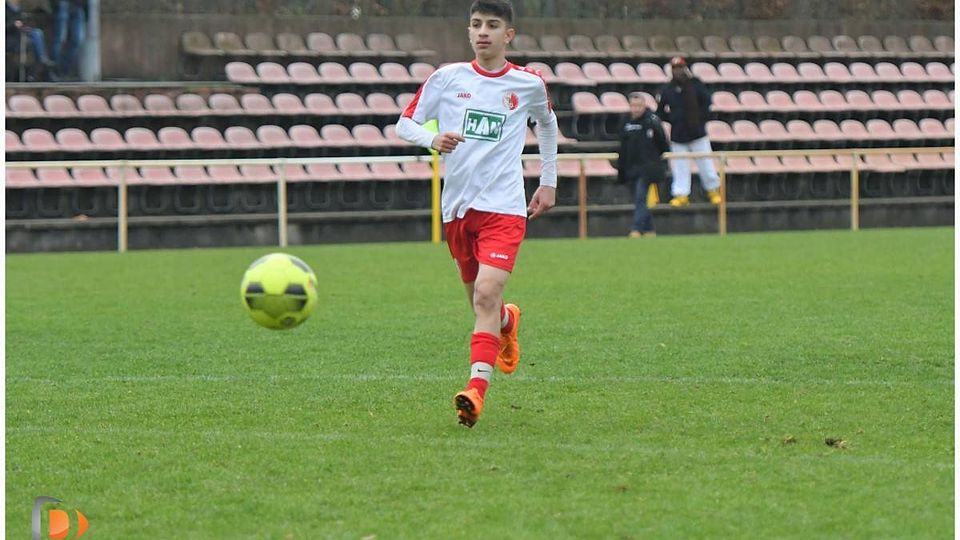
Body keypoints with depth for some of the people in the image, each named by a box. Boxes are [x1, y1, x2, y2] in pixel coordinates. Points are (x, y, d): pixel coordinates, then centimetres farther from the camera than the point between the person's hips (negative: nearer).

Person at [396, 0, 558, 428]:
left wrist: (548, 182, 22)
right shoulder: (447, 78, 2)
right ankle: (508, 321, 50)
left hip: (504, 206, -3)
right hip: (457, 205, 3)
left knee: (487, 295, -20)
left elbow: (547, 125, 24)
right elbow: (405, 124, 4)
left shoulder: (529, 84, 4)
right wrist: (432, 139, -17)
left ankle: (476, 390, -25)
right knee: (479, 299, 14)